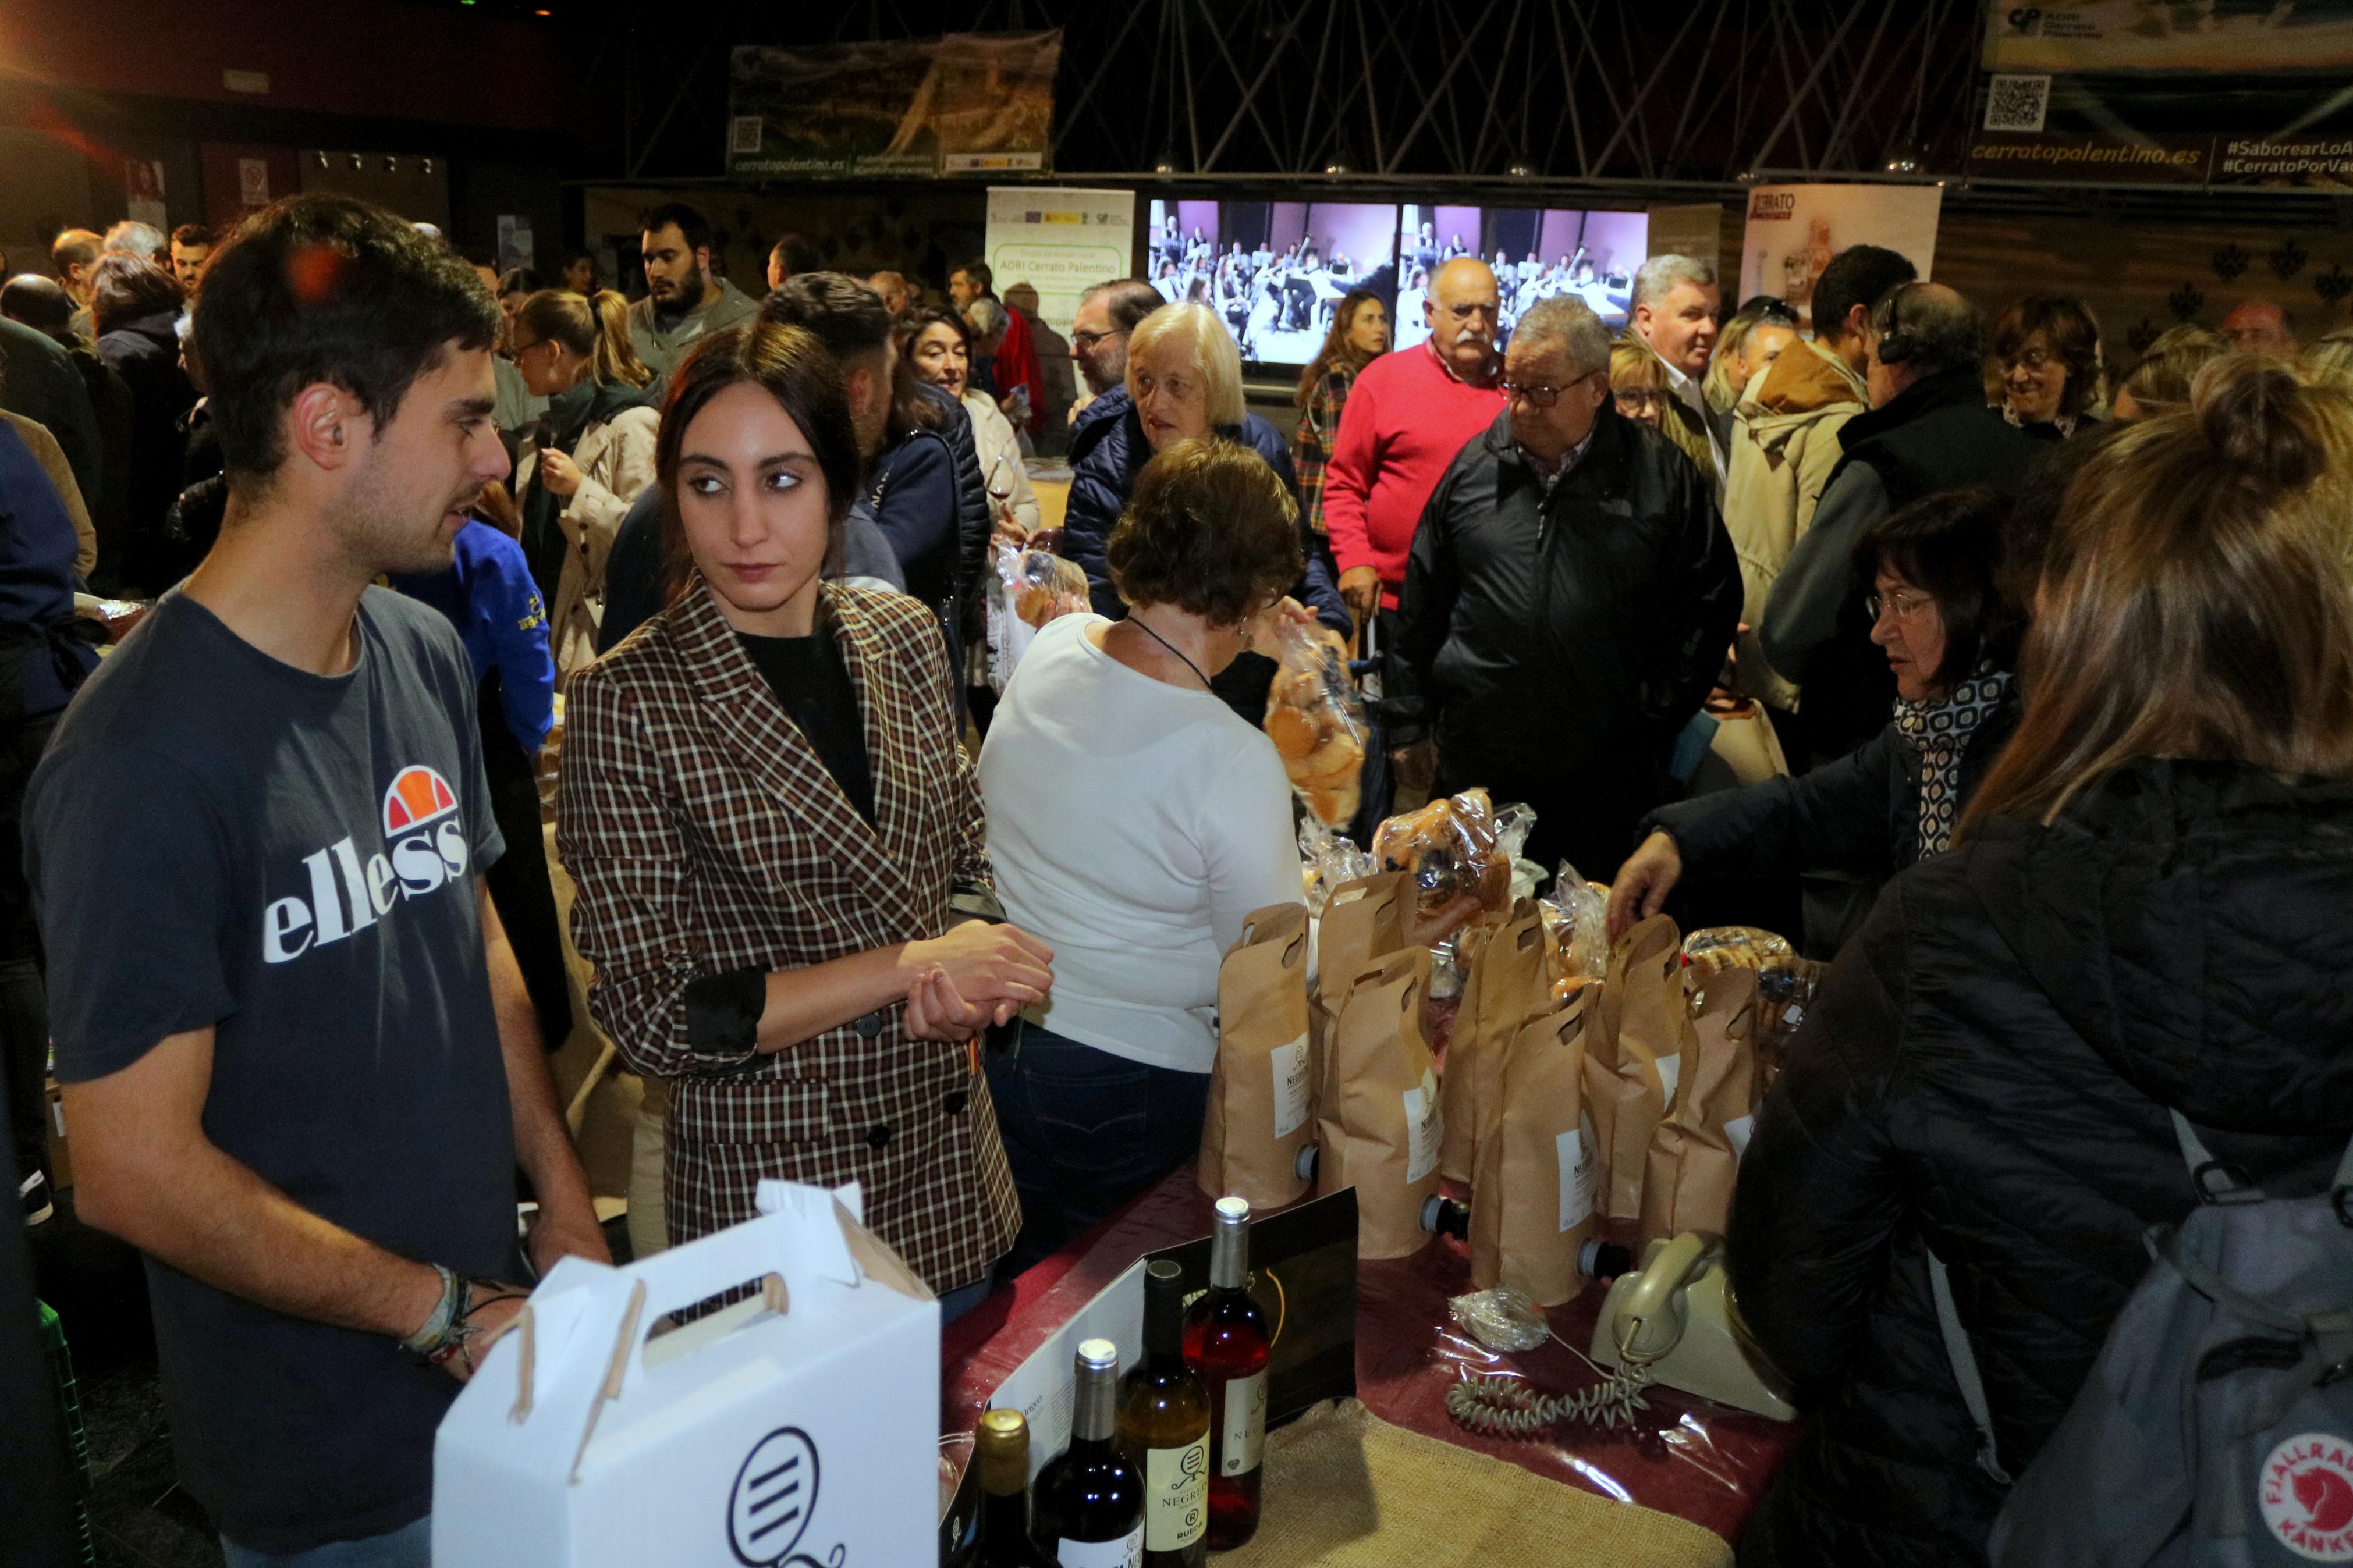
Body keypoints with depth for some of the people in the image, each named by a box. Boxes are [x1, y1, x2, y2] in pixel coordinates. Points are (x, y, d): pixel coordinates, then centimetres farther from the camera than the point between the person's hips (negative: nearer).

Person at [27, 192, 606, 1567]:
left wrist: (567, 1203, 2)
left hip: (493, 1349, 7)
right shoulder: (147, 757, -24)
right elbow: (134, 1171, -22)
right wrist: (449, 1315, -15)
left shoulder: (425, 654, -1)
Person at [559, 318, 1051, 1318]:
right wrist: (912, 964, -18)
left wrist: (964, 982, -11)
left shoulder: (901, 638, 0)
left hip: (952, 1171, 5)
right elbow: (655, 1017, -16)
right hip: (772, 1188, -5)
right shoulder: (628, 702, -16)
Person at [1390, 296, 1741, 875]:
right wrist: (1411, 721, 10)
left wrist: (1655, 718, 0)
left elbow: (1710, 603, 4)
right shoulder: (1475, 466, 6)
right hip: (1474, 767, 2)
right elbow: (1422, 602, 11)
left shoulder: (1663, 477, -1)